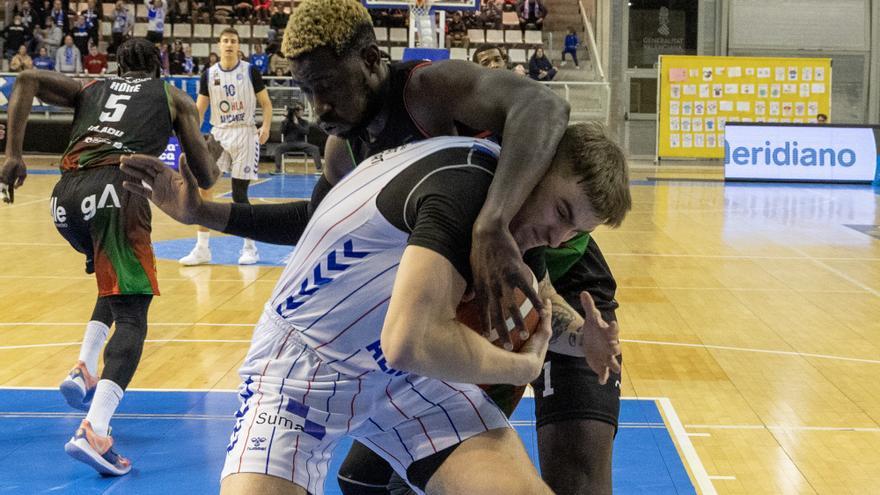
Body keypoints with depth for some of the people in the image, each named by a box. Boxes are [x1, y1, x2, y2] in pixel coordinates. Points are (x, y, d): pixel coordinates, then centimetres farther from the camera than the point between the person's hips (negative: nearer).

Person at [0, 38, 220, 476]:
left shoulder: (91, 88, 31)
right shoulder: (173, 97, 24)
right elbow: (205, 177, 21)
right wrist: (214, 168, 45)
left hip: (66, 196, 5)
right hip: (115, 188, -5)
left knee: (116, 280, 31)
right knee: (131, 311, -7)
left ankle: (85, 369, 15)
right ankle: (94, 432, -23)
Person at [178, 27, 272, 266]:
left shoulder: (250, 71, -3)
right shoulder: (209, 74, 4)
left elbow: (266, 103, 1)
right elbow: (199, 108, 7)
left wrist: (266, 126, -17)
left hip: (244, 134, -3)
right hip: (218, 134, 3)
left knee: (239, 194, -1)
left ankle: (250, 247, 15)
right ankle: (202, 248, 0)